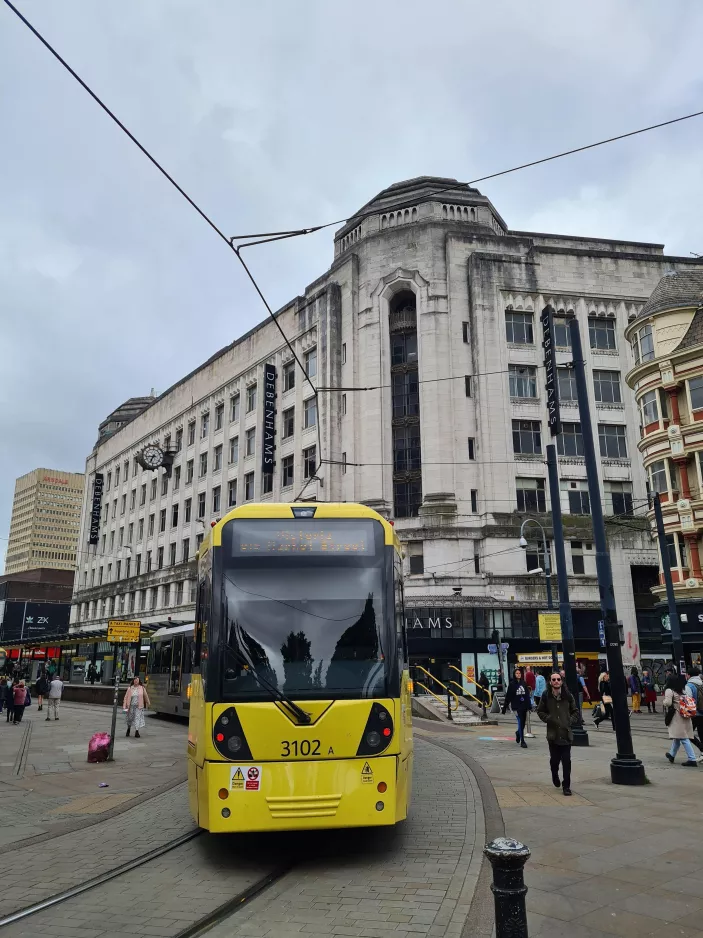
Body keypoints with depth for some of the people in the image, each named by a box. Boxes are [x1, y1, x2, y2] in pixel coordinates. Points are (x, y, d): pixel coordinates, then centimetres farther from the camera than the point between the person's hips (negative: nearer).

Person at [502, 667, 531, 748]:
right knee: (520, 722, -9)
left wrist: (529, 706, 5)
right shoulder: (512, 684, -2)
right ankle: (522, 741, -3)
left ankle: (518, 733, 41)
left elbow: (527, 695, 10)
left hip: (524, 706, 4)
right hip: (517, 706, -4)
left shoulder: (524, 683, 8)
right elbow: (508, 697, -1)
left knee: (523, 723, 10)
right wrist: (505, 707, -2)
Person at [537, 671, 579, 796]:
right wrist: (548, 719, -8)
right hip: (552, 734, 0)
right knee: (554, 759, 8)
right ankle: (555, 775, 39)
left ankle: (566, 786, 11)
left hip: (566, 733, 0)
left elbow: (575, 711, 11)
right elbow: (540, 711, 7)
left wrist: (571, 720, -4)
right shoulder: (546, 696, -2)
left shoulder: (568, 695, -1)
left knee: (566, 761, -2)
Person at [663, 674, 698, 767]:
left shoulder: (670, 691, -11)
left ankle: (692, 759, -10)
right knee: (678, 736, 18)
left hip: (677, 716, -7)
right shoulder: (684, 690, 8)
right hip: (685, 716, 7)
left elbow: (667, 703, -20)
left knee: (683, 738, -6)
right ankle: (672, 754, 34)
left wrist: (664, 701, 0)